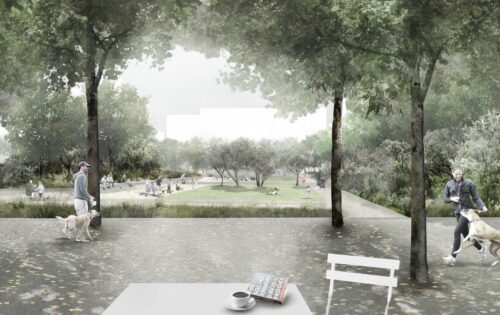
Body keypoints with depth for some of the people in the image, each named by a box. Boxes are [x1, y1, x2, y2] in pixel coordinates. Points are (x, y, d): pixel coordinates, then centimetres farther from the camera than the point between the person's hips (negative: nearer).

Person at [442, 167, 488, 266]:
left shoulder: (468, 183, -5)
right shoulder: (449, 184, 3)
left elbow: (476, 197, -3)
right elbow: (445, 199, 7)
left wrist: (482, 206, -18)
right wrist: (451, 199, -14)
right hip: (457, 211, 5)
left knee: (457, 232, -14)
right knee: (466, 234, 10)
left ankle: (453, 257, -10)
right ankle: (481, 248, 35)